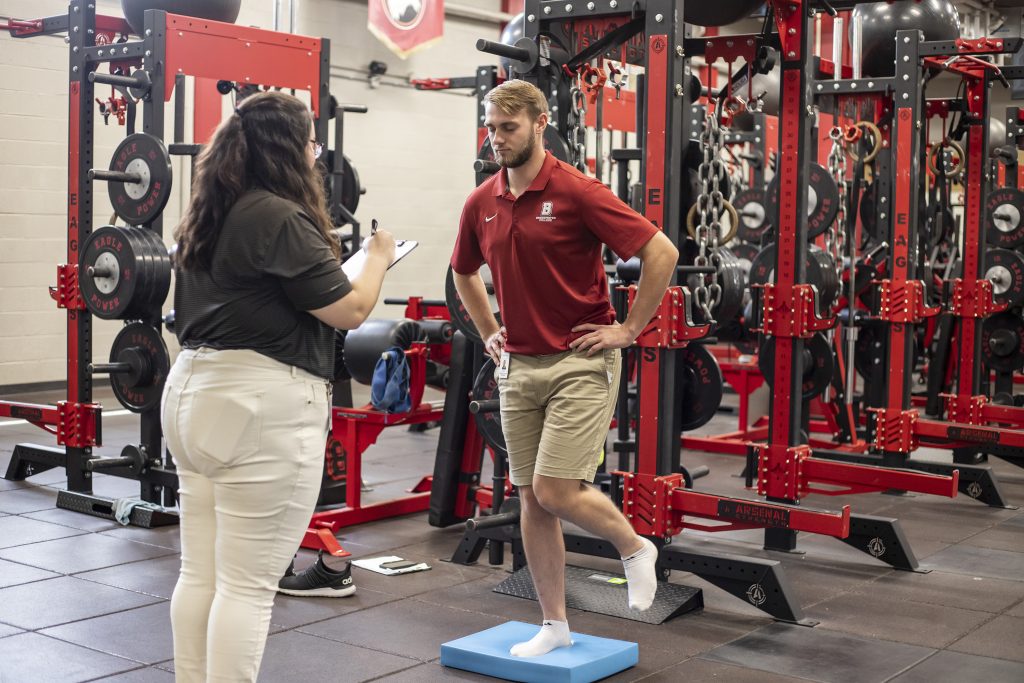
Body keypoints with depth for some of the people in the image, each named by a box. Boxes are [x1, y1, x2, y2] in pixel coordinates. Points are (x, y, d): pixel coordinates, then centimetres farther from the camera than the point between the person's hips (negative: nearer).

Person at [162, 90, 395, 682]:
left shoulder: (207, 216, 14)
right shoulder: (281, 218, -13)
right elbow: (351, 311, -11)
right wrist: (379, 258, 6)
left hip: (193, 389, 9)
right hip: (262, 403, -9)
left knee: (201, 574, 13)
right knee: (248, 584, -3)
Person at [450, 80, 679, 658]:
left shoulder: (577, 192, -14)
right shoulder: (481, 203, 5)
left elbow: (662, 251, -15)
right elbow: (464, 272, 25)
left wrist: (630, 329, -11)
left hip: (580, 362, -6)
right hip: (519, 366, 6)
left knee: (556, 491, -13)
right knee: (532, 499, 7)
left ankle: (636, 547, 17)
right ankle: (555, 625, 19)